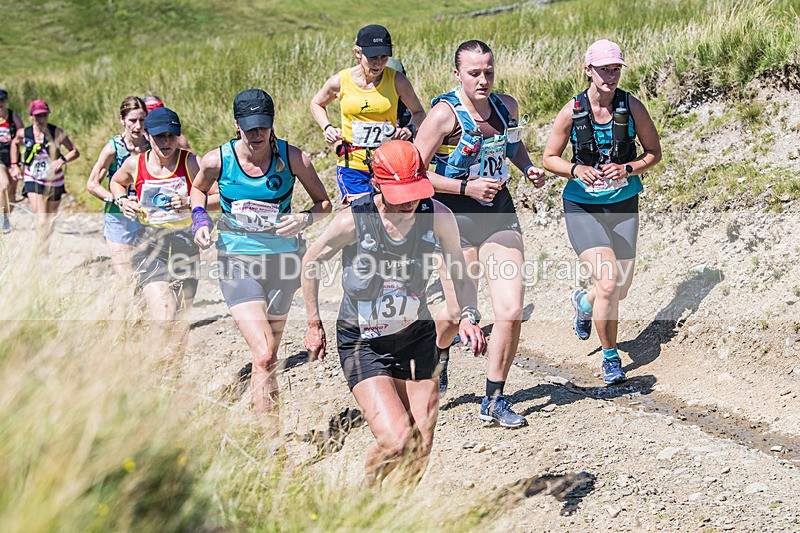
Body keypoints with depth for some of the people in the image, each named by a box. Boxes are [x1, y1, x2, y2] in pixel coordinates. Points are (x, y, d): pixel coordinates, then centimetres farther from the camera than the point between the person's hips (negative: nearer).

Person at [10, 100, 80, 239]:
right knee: (41, 221, -17)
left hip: (54, 181, 1)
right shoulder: (24, 133, -5)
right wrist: (14, 165, 13)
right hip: (33, 181, -1)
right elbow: (15, 144, 19)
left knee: (50, 220, 15)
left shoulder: (57, 133, -10)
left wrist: (62, 160, -24)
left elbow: (75, 152, -6)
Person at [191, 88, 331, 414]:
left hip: (282, 261, 1)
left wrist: (304, 219, -16)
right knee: (264, 356, -17)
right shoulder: (217, 160, -7)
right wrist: (200, 218, -2)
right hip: (237, 263, -1)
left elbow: (324, 203, 4)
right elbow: (198, 189, 17)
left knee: (269, 356, 11)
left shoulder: (291, 157, -8)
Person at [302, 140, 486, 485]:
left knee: (420, 449, 3)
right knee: (396, 440, -18)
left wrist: (468, 316, -19)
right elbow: (311, 262, -3)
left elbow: (460, 277, 0)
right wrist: (314, 324, 3)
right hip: (363, 343, -3)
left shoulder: (438, 217, -14)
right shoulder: (353, 220, -22)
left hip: (416, 338, 4)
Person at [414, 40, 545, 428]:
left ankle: (494, 400, 10)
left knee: (511, 312, -6)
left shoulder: (507, 106, 3)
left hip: (500, 213, 4)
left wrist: (529, 169, 3)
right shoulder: (445, 113, -13)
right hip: (456, 218, -4)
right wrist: (466, 187, -20)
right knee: (455, 313, 4)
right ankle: (439, 353, 42)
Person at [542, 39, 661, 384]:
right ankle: (610, 357, 4)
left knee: (621, 289, 10)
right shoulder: (572, 111, -9)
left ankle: (584, 301, 48)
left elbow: (654, 152, 2)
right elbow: (549, 158, 0)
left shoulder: (631, 106, -7)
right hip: (583, 206, -3)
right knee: (609, 283, -19)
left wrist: (627, 169, -17)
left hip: (623, 205, 3)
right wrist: (576, 170, -20)